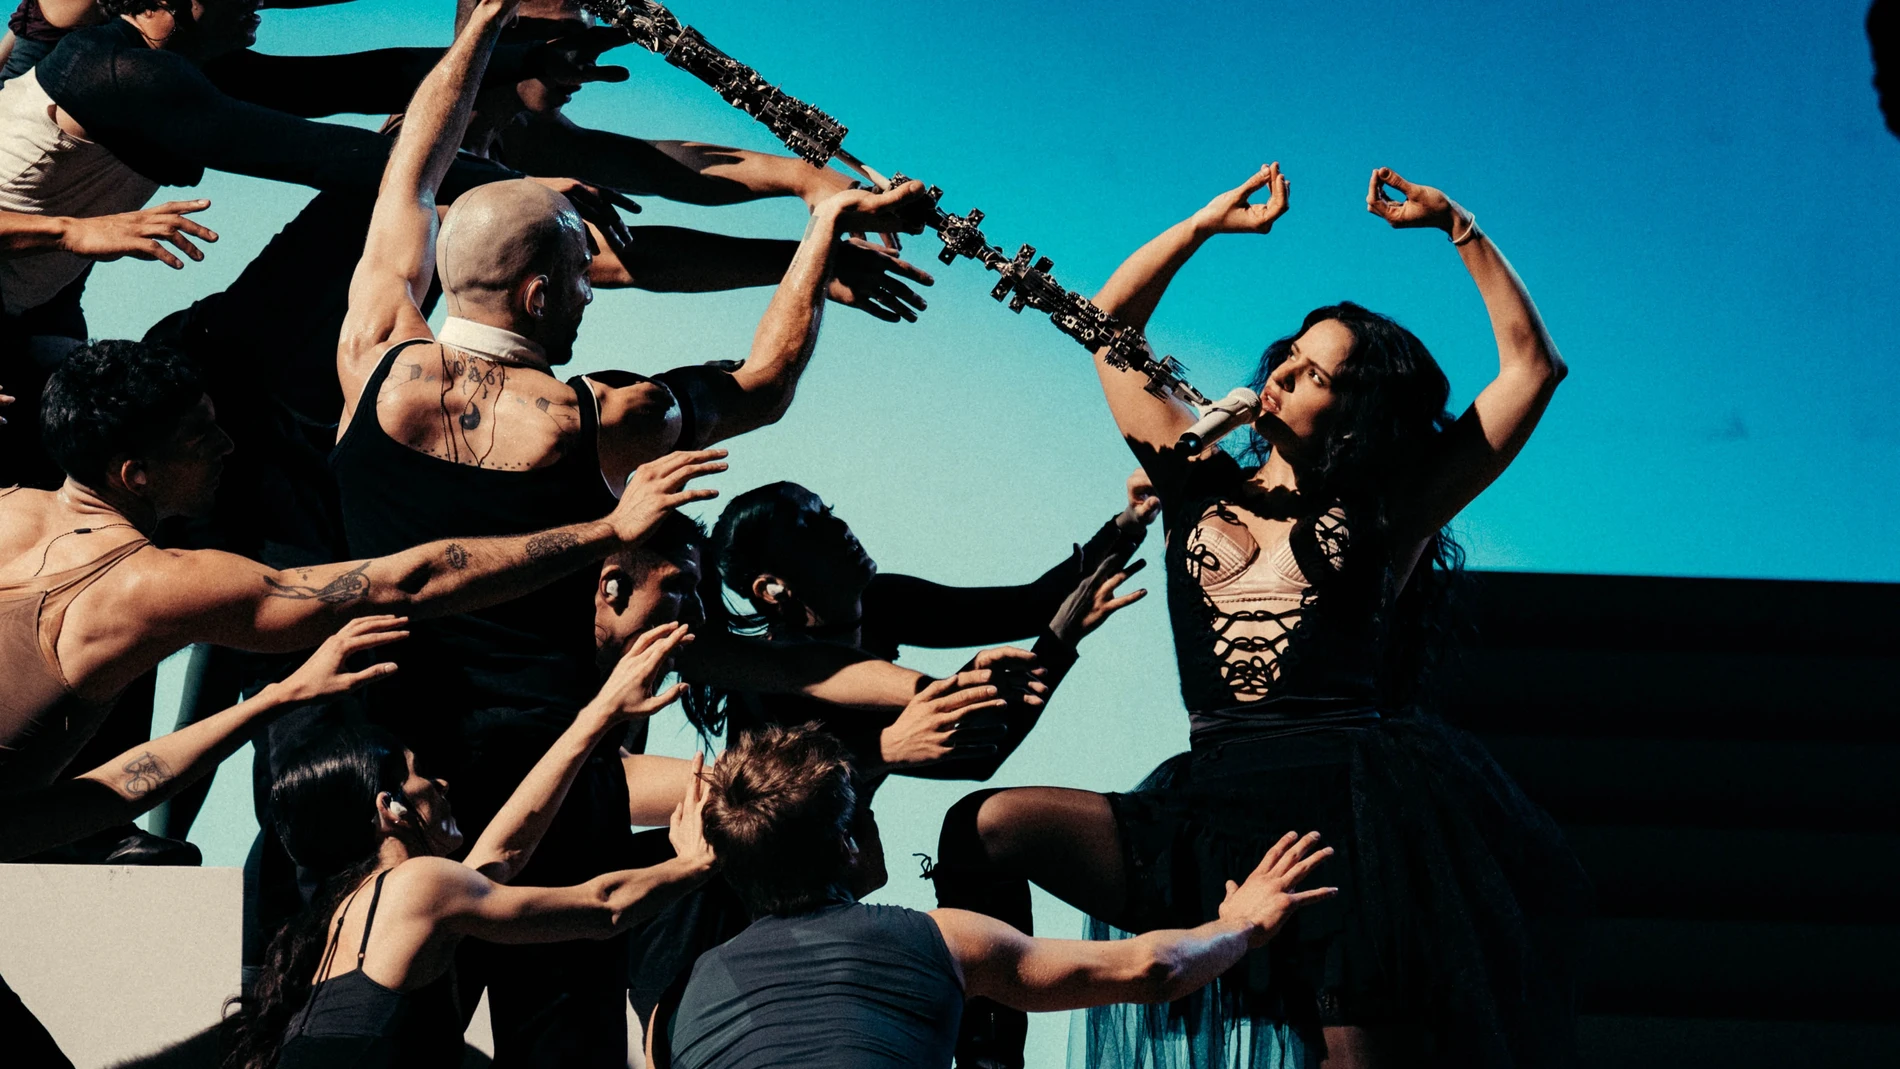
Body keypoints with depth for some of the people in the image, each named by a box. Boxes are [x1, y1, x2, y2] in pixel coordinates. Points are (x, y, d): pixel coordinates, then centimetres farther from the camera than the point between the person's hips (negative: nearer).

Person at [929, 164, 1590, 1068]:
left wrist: (1458, 227, 10)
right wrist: (1209, 222, 20)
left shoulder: (1391, 511, 10)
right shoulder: (1202, 485, 18)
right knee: (992, 825, -16)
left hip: (1353, 801, -3)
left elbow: (1533, 366, 9)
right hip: (1212, 814, 3)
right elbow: (1109, 326, 24)